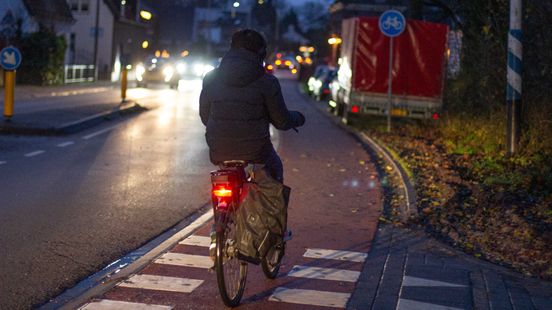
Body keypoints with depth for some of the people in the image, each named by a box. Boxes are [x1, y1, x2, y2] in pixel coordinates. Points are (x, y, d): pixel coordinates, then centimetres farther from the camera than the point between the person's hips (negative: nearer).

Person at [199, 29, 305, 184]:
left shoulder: (211, 78, 1)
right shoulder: (266, 81, -9)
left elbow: (205, 117, 11)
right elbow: (282, 121, -3)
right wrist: (298, 118, 19)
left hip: (219, 152, 3)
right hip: (255, 152, -3)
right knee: (275, 168, 28)